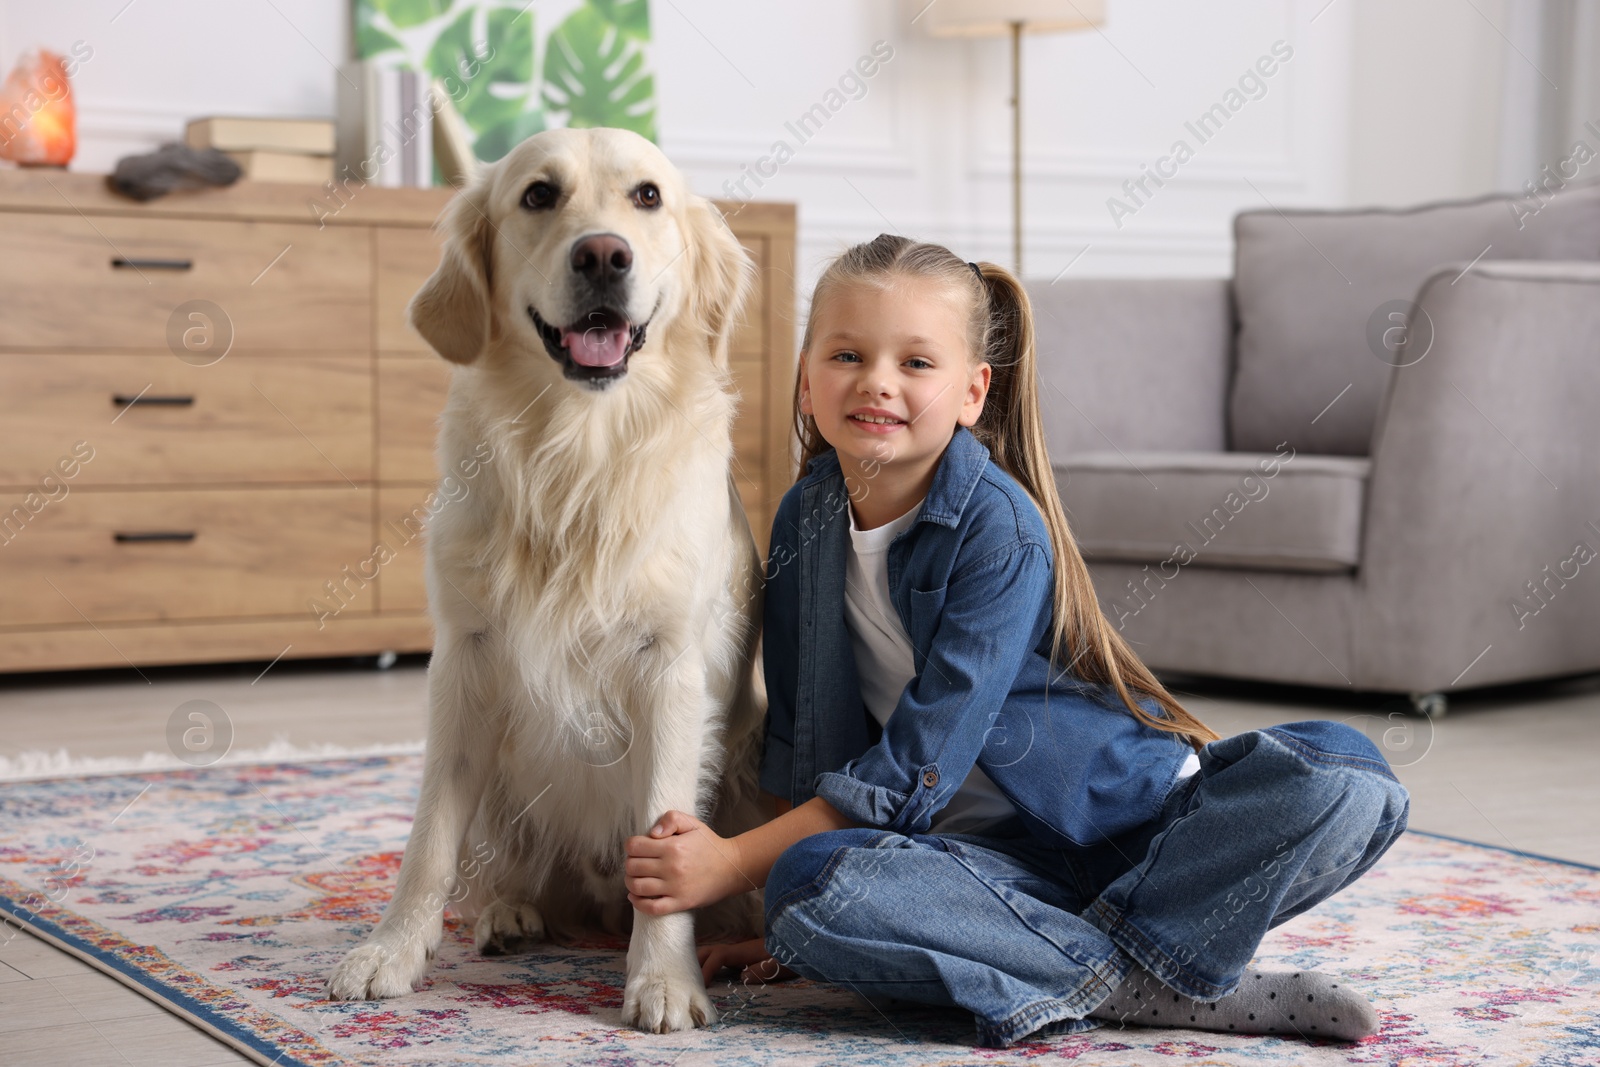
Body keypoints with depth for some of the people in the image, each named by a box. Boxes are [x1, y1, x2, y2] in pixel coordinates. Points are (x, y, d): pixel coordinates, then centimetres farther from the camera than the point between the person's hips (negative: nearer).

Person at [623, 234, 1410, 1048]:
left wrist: (731, 862, -19)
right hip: (982, 853, 3)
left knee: (1346, 781, -27)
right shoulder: (806, 518, 0)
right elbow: (802, 738, 8)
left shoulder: (999, 530, -17)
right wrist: (785, 908, 3)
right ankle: (1164, 990, -24)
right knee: (810, 886, -30)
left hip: (1131, 815, -3)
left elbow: (916, 767, -19)